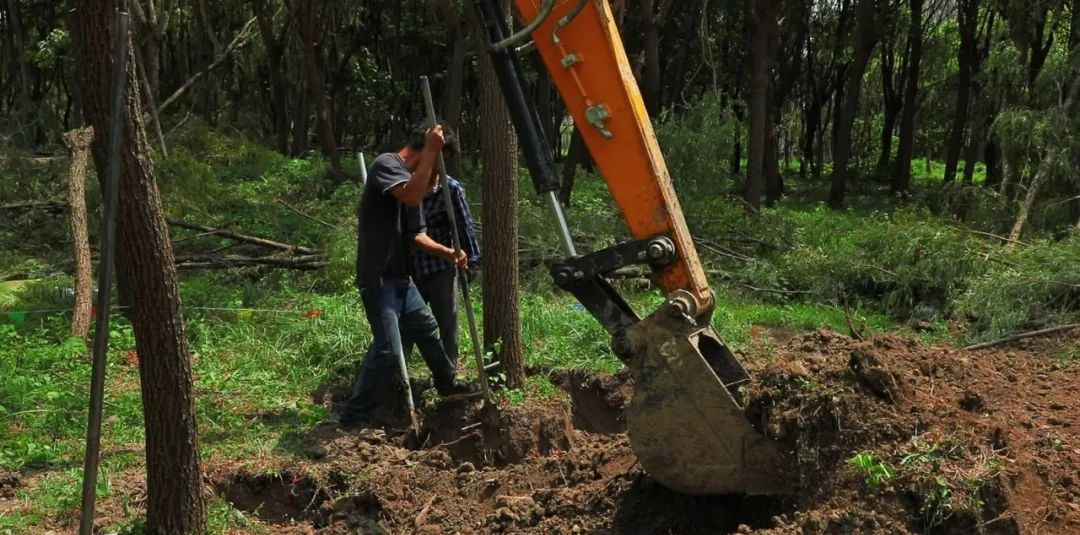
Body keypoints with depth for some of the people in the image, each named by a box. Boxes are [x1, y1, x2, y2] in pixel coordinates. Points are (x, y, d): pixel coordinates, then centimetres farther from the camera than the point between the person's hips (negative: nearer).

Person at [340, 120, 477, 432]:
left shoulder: (414, 179, 15)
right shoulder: (386, 164, -14)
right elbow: (411, 196, -34)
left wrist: (447, 253, 4)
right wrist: (431, 150, -28)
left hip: (400, 277, 10)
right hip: (378, 277, -10)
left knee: (427, 330, 24)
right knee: (387, 349, -14)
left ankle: (448, 385, 45)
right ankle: (354, 416, -4)